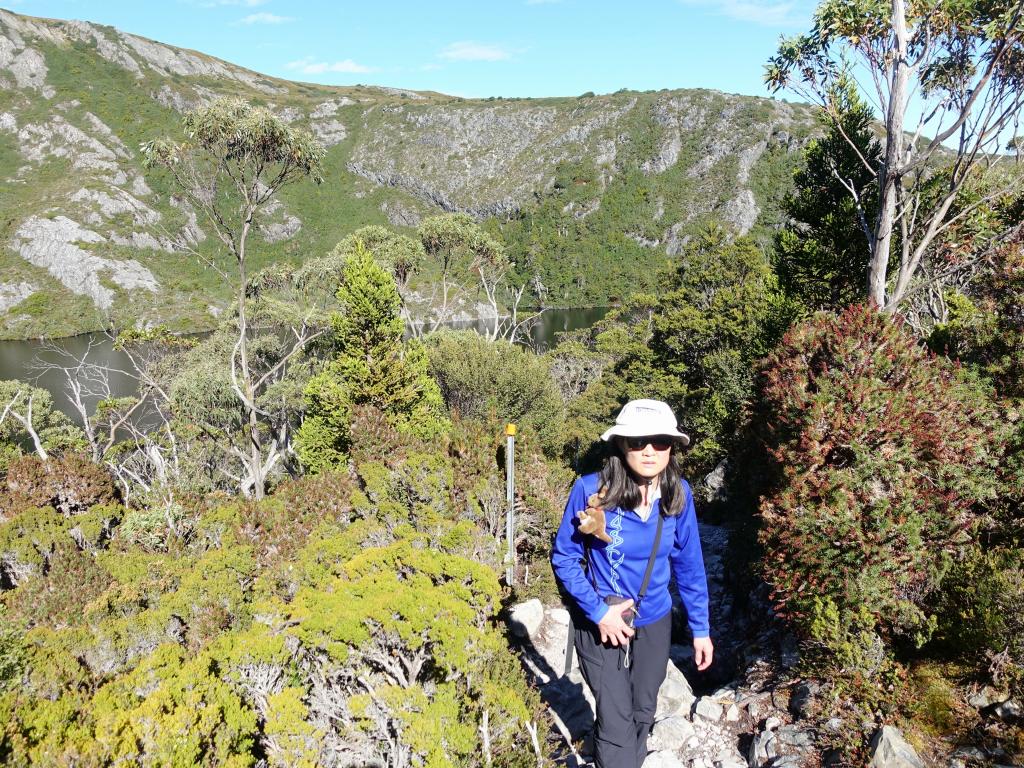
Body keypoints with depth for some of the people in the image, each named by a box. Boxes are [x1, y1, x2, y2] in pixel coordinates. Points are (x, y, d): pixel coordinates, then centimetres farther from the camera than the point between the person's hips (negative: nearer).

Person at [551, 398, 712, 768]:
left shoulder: (678, 494, -12)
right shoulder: (590, 490, -24)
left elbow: (689, 566, -1)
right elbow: (563, 557, -13)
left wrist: (701, 628, 3)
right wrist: (598, 612, -19)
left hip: (654, 624, 4)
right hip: (600, 625, -4)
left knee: (643, 714, 24)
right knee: (616, 724, 1)